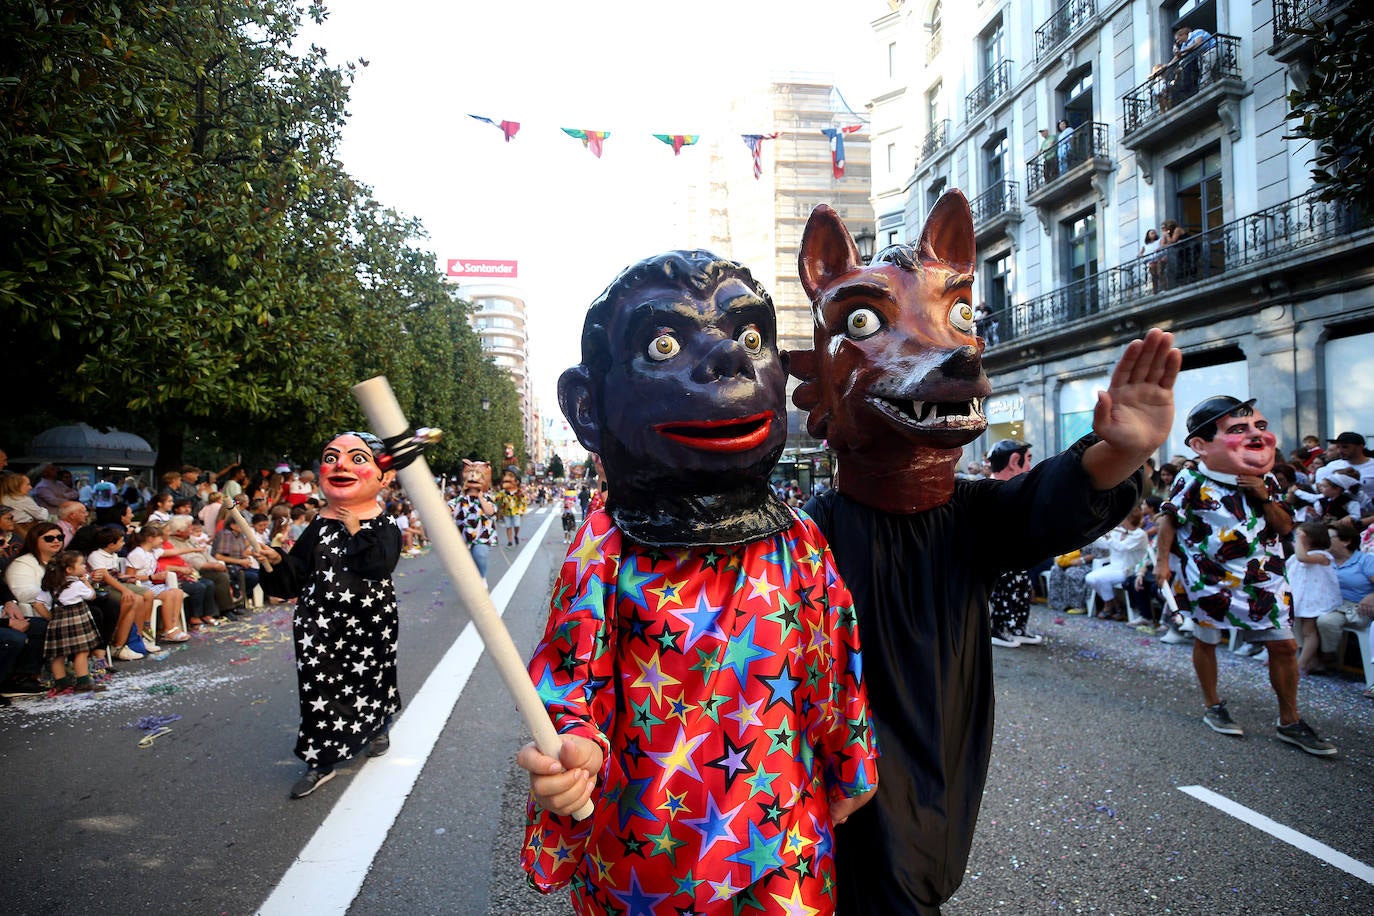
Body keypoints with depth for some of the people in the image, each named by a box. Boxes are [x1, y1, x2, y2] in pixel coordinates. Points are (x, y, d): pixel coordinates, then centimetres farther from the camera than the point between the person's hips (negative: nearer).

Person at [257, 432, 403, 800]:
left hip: (370, 623, -1)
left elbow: (380, 564, -27)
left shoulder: (384, 527, -7)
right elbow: (293, 581, 3)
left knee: (373, 680, 16)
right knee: (320, 687, 3)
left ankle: (379, 729, 46)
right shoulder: (319, 528, 1)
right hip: (320, 626, 1)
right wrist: (274, 564, -15)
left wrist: (357, 531, -21)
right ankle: (321, 762, 20)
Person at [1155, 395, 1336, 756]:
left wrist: (1265, 498, -12)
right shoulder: (1193, 479, -13)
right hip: (1211, 579, -4)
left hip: (1263, 577, 4)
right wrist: (1162, 560, -10)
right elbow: (1169, 518, -8)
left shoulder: (1265, 480, 3)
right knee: (1206, 640, 9)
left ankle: (1290, 722, 20)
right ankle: (1213, 707, 29)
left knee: (1283, 645, 6)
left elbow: (1285, 527, 4)